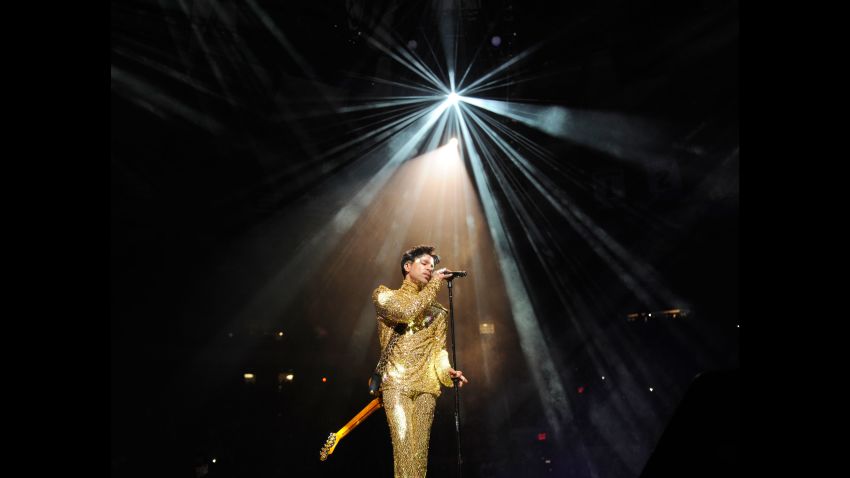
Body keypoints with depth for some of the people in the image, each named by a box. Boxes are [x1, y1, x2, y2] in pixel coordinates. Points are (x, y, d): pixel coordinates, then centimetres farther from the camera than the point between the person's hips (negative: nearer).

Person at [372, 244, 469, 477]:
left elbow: (438, 348, 12)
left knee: (420, 450, 1)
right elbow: (408, 311, -12)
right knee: (404, 448, -15)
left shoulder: (437, 310, 21)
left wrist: (447, 370, -10)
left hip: (427, 385, 4)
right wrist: (435, 283, -2)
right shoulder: (384, 295, 9)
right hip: (396, 382, -4)